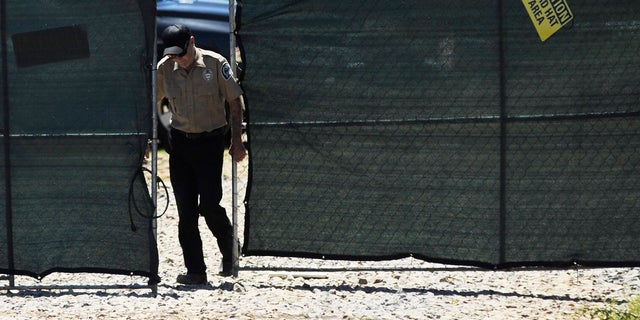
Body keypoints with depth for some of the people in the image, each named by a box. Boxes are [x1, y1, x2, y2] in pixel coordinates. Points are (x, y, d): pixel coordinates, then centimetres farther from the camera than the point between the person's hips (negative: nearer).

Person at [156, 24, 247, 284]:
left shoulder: (215, 64, -8)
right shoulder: (164, 68, 0)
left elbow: (235, 101, -2)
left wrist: (237, 141, -6)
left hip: (210, 142, -3)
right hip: (180, 142, 3)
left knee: (209, 204, -9)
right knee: (186, 209, 1)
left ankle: (229, 251, 19)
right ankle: (195, 271, 6)